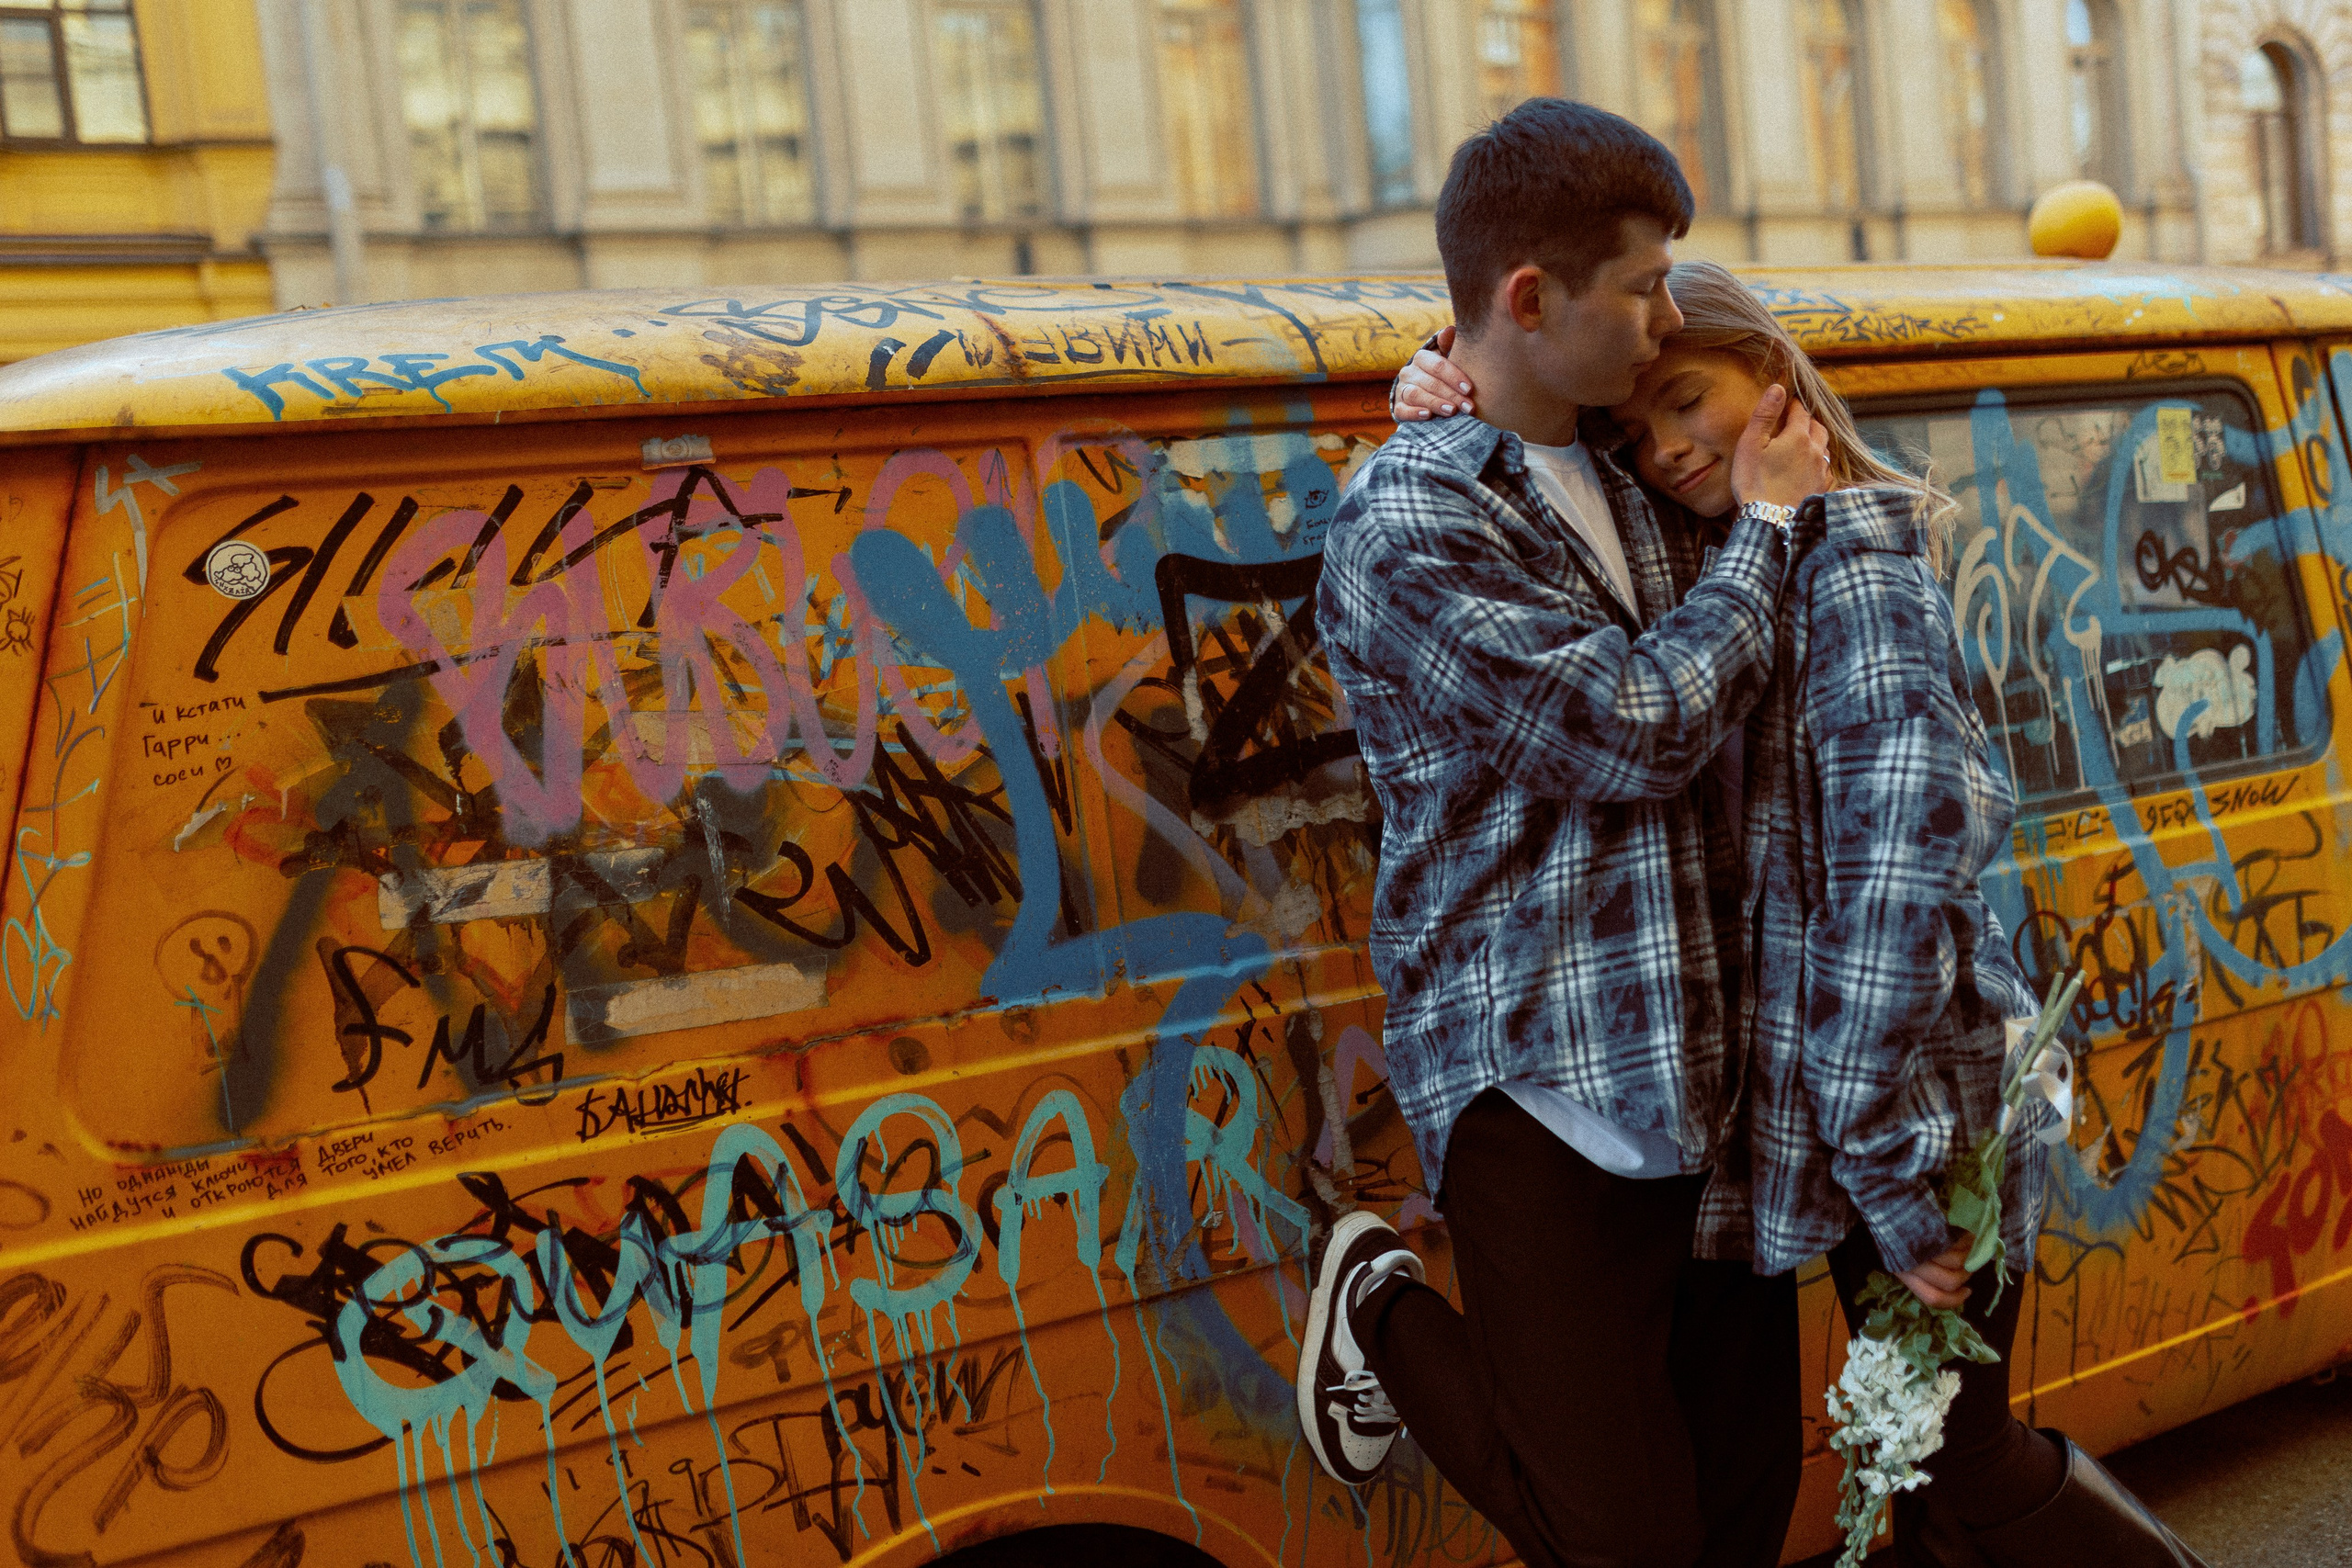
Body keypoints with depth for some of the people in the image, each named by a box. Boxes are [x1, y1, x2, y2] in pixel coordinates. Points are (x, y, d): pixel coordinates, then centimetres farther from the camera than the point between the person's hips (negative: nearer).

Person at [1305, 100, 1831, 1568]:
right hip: (1544, 1088, -7)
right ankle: (1389, 1317, 19)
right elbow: (1637, 730, -20)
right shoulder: (1409, 529, -13)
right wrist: (1765, 525, -6)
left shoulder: (1624, 478, 13)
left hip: (1711, 1065, 8)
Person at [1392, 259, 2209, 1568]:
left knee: (1953, 1457, 4)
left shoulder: (1857, 557, -16)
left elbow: (1903, 858, -24)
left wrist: (1889, 1162, -25)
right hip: (1868, 1109, 8)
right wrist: (1456, 400, -4)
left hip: (1915, 1096, -8)